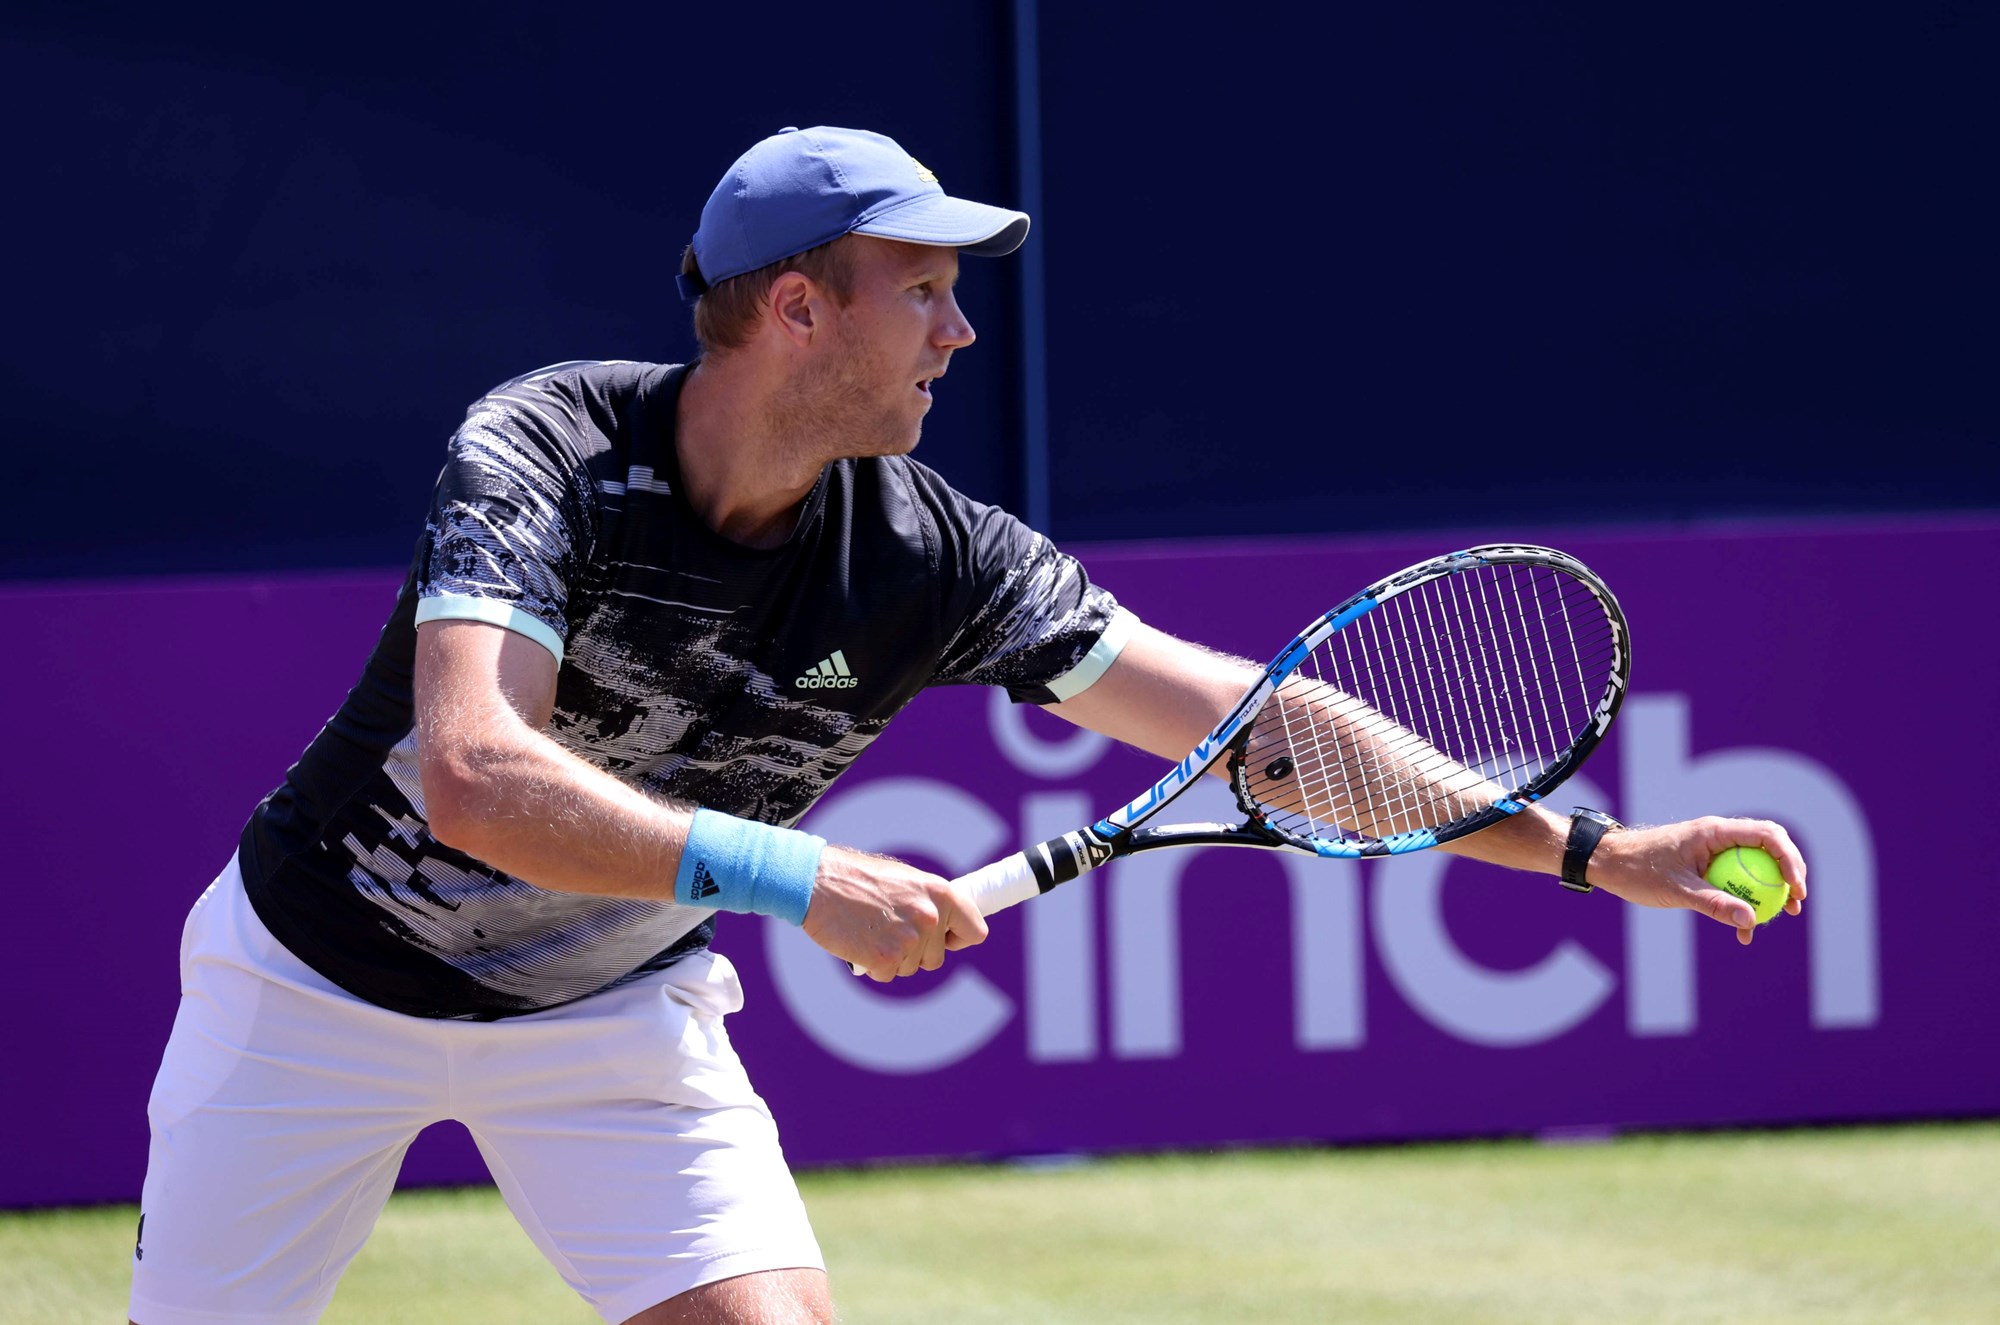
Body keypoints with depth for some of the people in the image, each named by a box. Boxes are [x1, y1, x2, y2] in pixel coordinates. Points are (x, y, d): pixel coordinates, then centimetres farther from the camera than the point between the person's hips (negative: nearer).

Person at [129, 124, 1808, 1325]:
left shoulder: (925, 555, -17)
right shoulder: (546, 453, -28)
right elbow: (474, 780, -43)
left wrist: (1585, 847, -18)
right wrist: (800, 882, -49)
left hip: (613, 1008, 3)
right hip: (331, 972, -3)